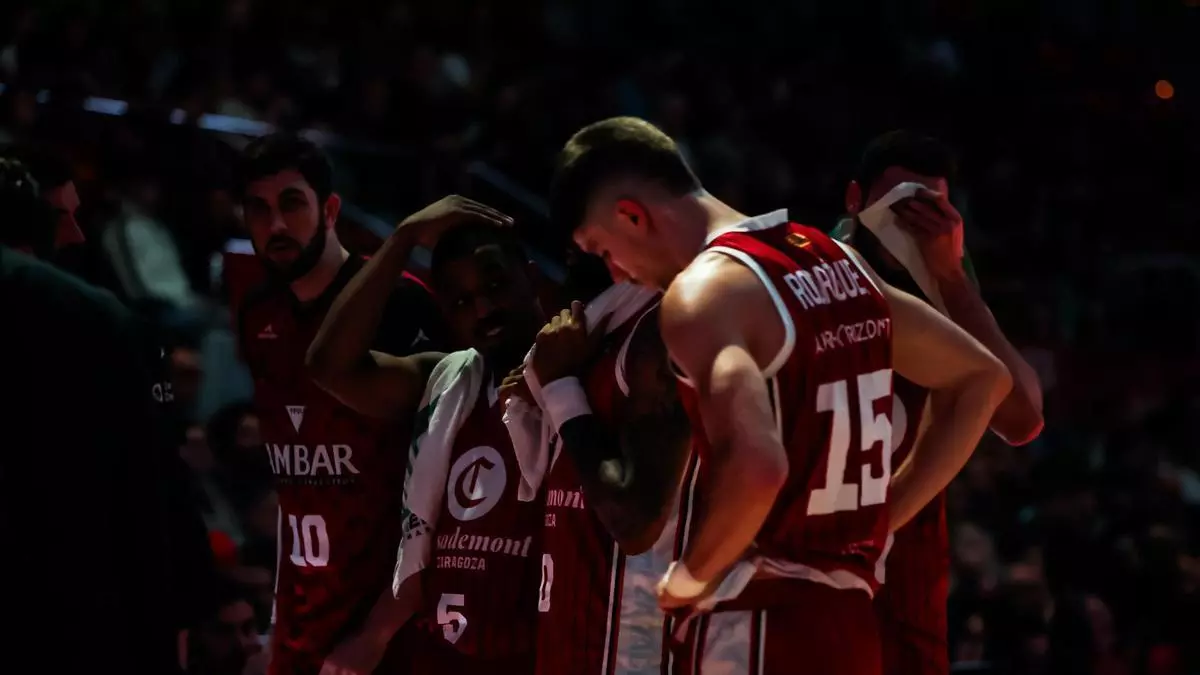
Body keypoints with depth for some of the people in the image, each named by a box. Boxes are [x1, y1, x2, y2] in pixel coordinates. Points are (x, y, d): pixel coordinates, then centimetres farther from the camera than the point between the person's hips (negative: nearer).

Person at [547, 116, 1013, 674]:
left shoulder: (705, 290, -15)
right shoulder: (835, 262, 12)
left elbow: (756, 464, -31)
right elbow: (982, 378, 20)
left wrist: (686, 579, -13)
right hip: (845, 621, 9)